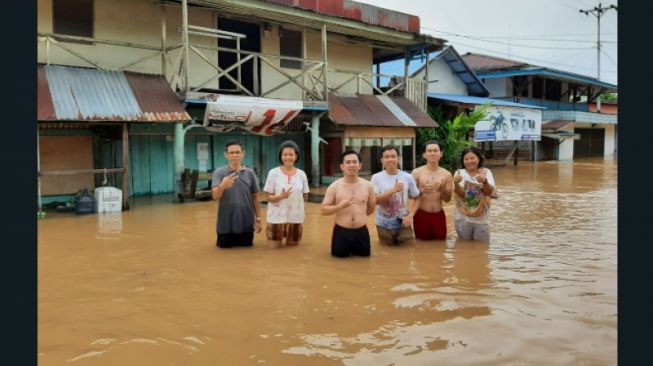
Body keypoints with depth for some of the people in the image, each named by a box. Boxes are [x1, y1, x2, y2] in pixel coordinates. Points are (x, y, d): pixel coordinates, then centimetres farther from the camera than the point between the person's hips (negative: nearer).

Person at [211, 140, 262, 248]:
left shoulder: (250, 173, 0)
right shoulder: (219, 172, -7)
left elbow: (255, 197, 6)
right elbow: (215, 196, -19)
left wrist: (258, 218, 4)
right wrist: (222, 187, -41)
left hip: (246, 223, 2)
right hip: (226, 223, -2)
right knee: (225, 248, 12)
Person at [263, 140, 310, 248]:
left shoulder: (301, 174, -2)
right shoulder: (273, 173, -9)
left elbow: (305, 197, 7)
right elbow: (269, 197, -9)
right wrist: (281, 196, -25)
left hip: (295, 217, 2)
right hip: (277, 217, -2)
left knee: (292, 245, 16)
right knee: (275, 246, 8)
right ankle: (269, 231, 37)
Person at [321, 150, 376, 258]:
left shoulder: (367, 185, -1)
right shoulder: (334, 186, -7)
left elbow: (371, 208, 14)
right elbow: (324, 210, -7)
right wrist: (340, 206, -22)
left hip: (361, 232, 2)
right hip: (341, 231, -2)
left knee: (364, 255, 12)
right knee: (339, 255, 7)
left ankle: (353, 249, 44)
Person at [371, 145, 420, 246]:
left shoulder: (408, 177, -3)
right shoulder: (376, 178, -7)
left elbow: (416, 199, 4)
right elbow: (375, 200, -15)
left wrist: (410, 215, -11)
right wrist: (393, 190, -25)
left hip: (403, 224, 1)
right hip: (384, 225, -1)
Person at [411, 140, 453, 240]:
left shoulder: (446, 174, 2)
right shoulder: (417, 172, -5)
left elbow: (448, 199, 3)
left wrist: (442, 190, -18)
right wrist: (421, 191, -24)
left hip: (439, 216, 2)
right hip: (421, 215, -2)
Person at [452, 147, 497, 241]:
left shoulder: (486, 172, -1)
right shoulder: (459, 173, -2)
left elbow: (490, 192, -15)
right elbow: (461, 193, -15)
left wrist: (484, 182, -36)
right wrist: (456, 183, -36)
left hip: (482, 220, 0)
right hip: (463, 219, 0)